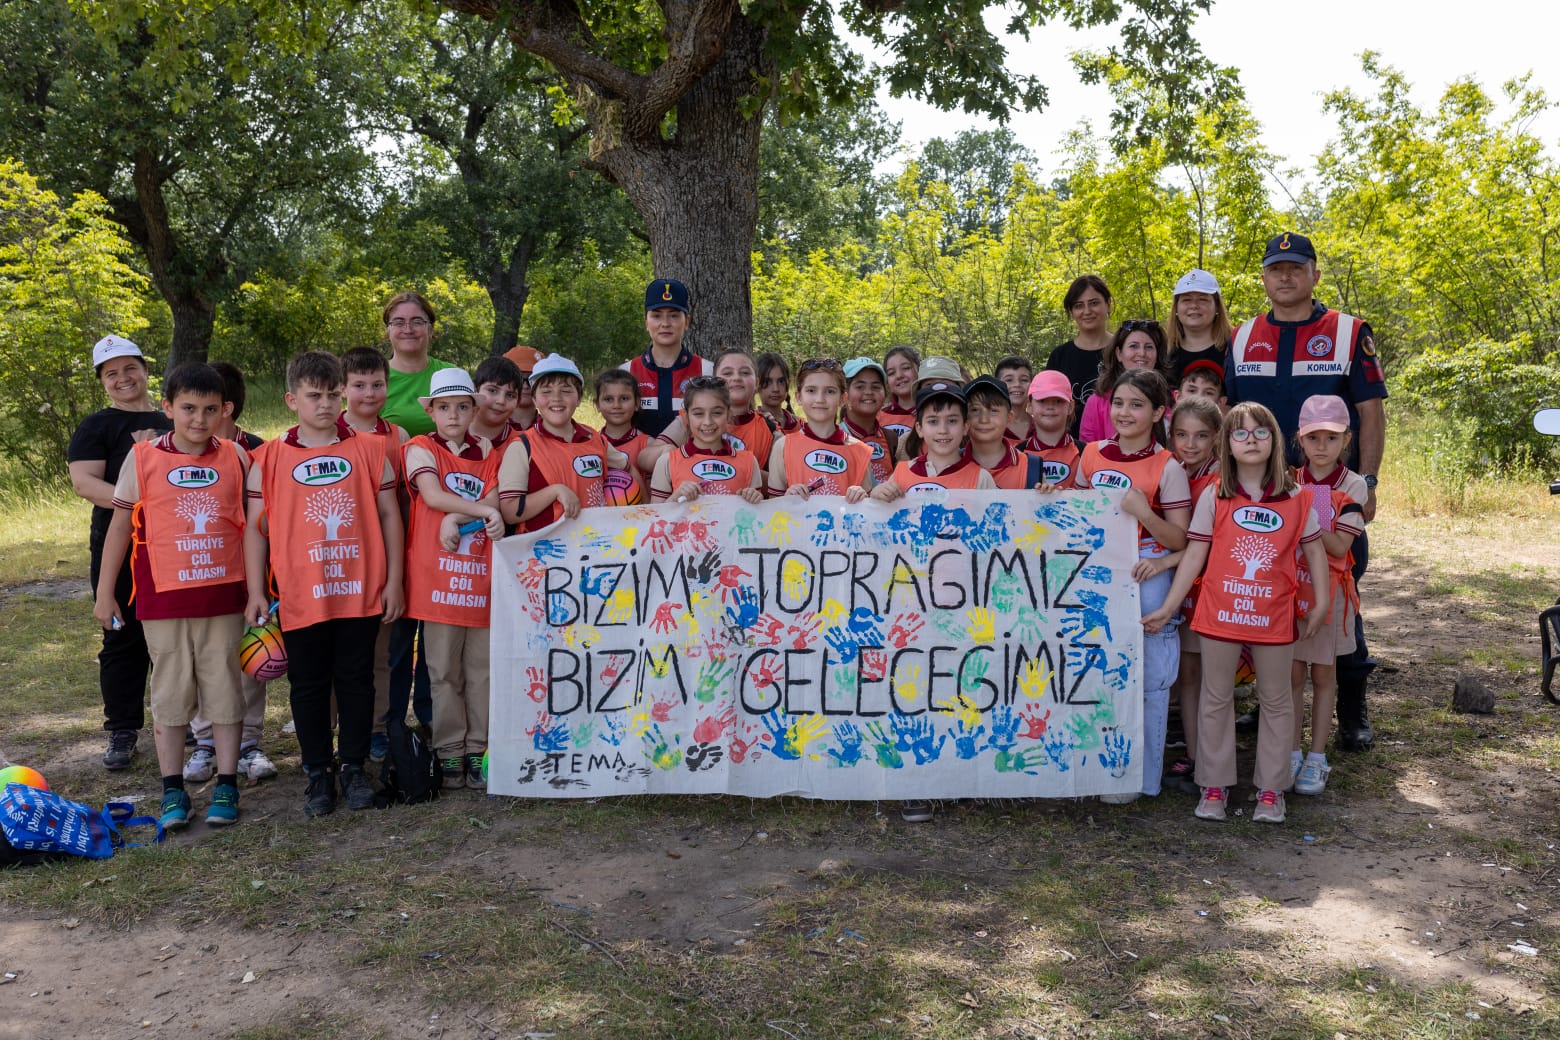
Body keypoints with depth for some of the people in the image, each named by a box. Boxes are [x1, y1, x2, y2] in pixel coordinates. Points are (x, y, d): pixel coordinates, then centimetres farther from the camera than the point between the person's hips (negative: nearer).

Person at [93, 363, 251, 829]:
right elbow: (120, 525, 4)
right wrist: (104, 593, 4)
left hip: (224, 595, 1)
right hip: (164, 598, 0)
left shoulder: (236, 457, 2)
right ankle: (172, 790, 16)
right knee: (170, 693, 7)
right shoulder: (144, 458, -1)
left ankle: (226, 785, 16)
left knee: (225, 690, 6)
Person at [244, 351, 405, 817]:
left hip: (361, 592, 0)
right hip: (300, 597, 0)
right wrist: (255, 592, -1)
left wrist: (393, 581, 2)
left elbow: (389, 516, 5)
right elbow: (255, 527, 4)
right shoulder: (269, 457, 2)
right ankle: (317, 772, 22)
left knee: (356, 681, 9)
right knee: (308, 687, 9)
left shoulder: (369, 449, 3)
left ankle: (354, 766, 23)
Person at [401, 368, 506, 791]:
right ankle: (450, 752, 13)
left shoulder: (488, 453, 14)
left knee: (482, 670, 6)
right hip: (437, 574, -3)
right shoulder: (421, 448, 5)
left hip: (482, 573, 3)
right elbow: (432, 494, -13)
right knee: (444, 672, 3)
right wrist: (481, 510, -17)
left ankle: (478, 750, 15)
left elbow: (492, 504, 1)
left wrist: (455, 517, -13)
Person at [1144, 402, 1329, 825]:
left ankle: (1271, 789, 23)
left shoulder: (1297, 499, -1)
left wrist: (1321, 604, 1)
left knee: (1276, 702, 10)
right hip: (1220, 614, 0)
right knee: (1216, 699, 8)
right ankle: (1214, 785, 20)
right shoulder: (1214, 497, -2)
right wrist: (1168, 608, -3)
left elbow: (1314, 551, 6)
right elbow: (1194, 556, -2)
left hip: (1274, 617, 1)